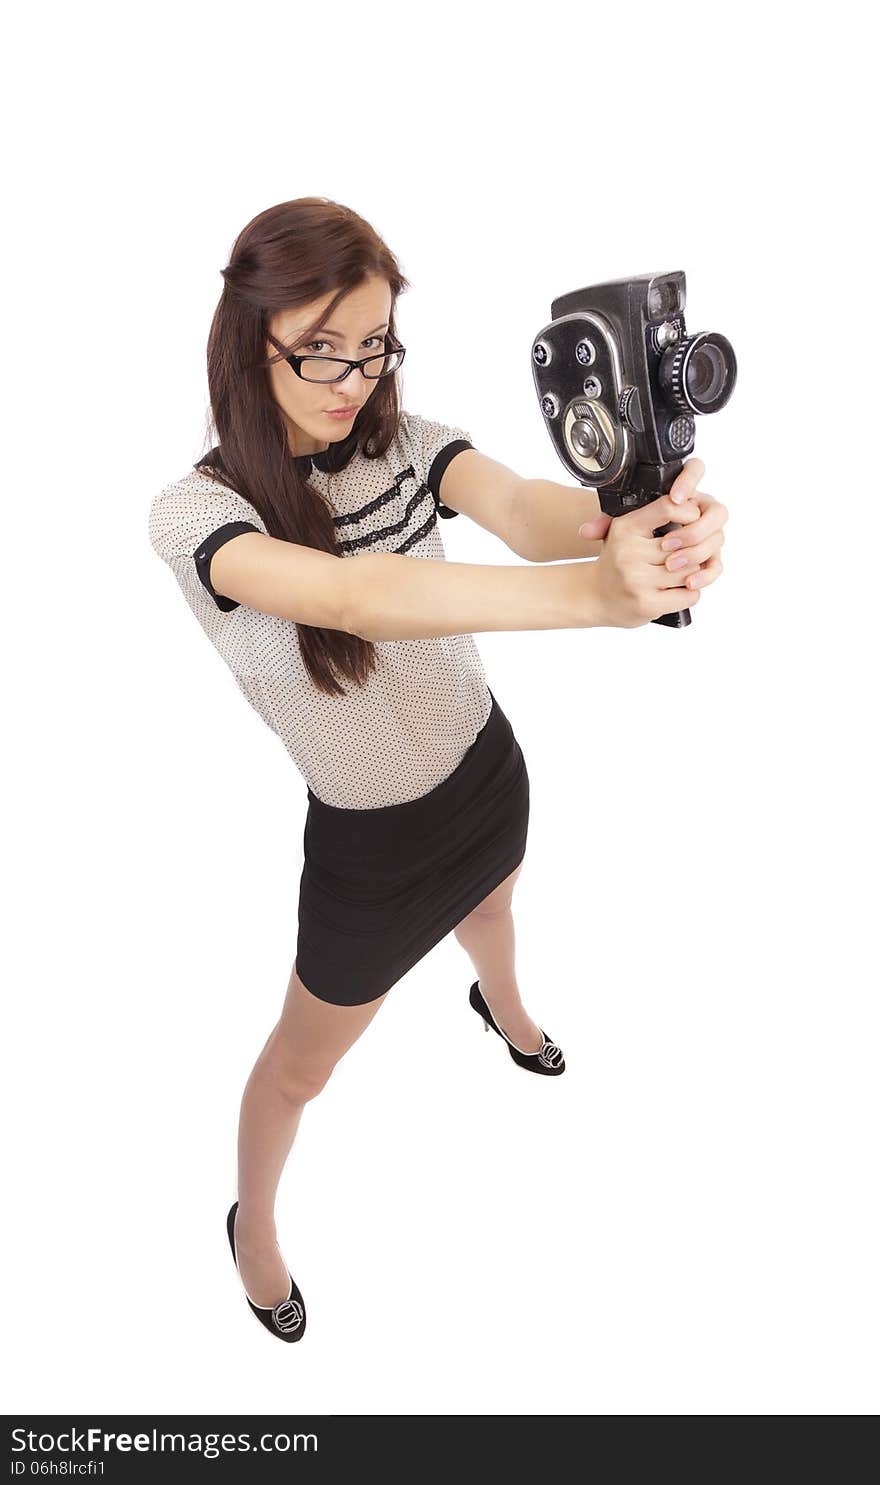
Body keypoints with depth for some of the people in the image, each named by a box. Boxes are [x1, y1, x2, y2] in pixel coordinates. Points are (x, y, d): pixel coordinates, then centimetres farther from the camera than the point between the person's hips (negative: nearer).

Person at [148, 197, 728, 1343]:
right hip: (369, 844, -4)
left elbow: (519, 506, -36)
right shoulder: (197, 513, -28)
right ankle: (253, 1220, 50)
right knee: (303, 1063, 18)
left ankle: (502, 1006, 74)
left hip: (489, 772, 5)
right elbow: (357, 597, -48)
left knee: (487, 906, 37)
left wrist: (632, 517, -60)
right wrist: (597, 592, -61)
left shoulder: (403, 440, -15)